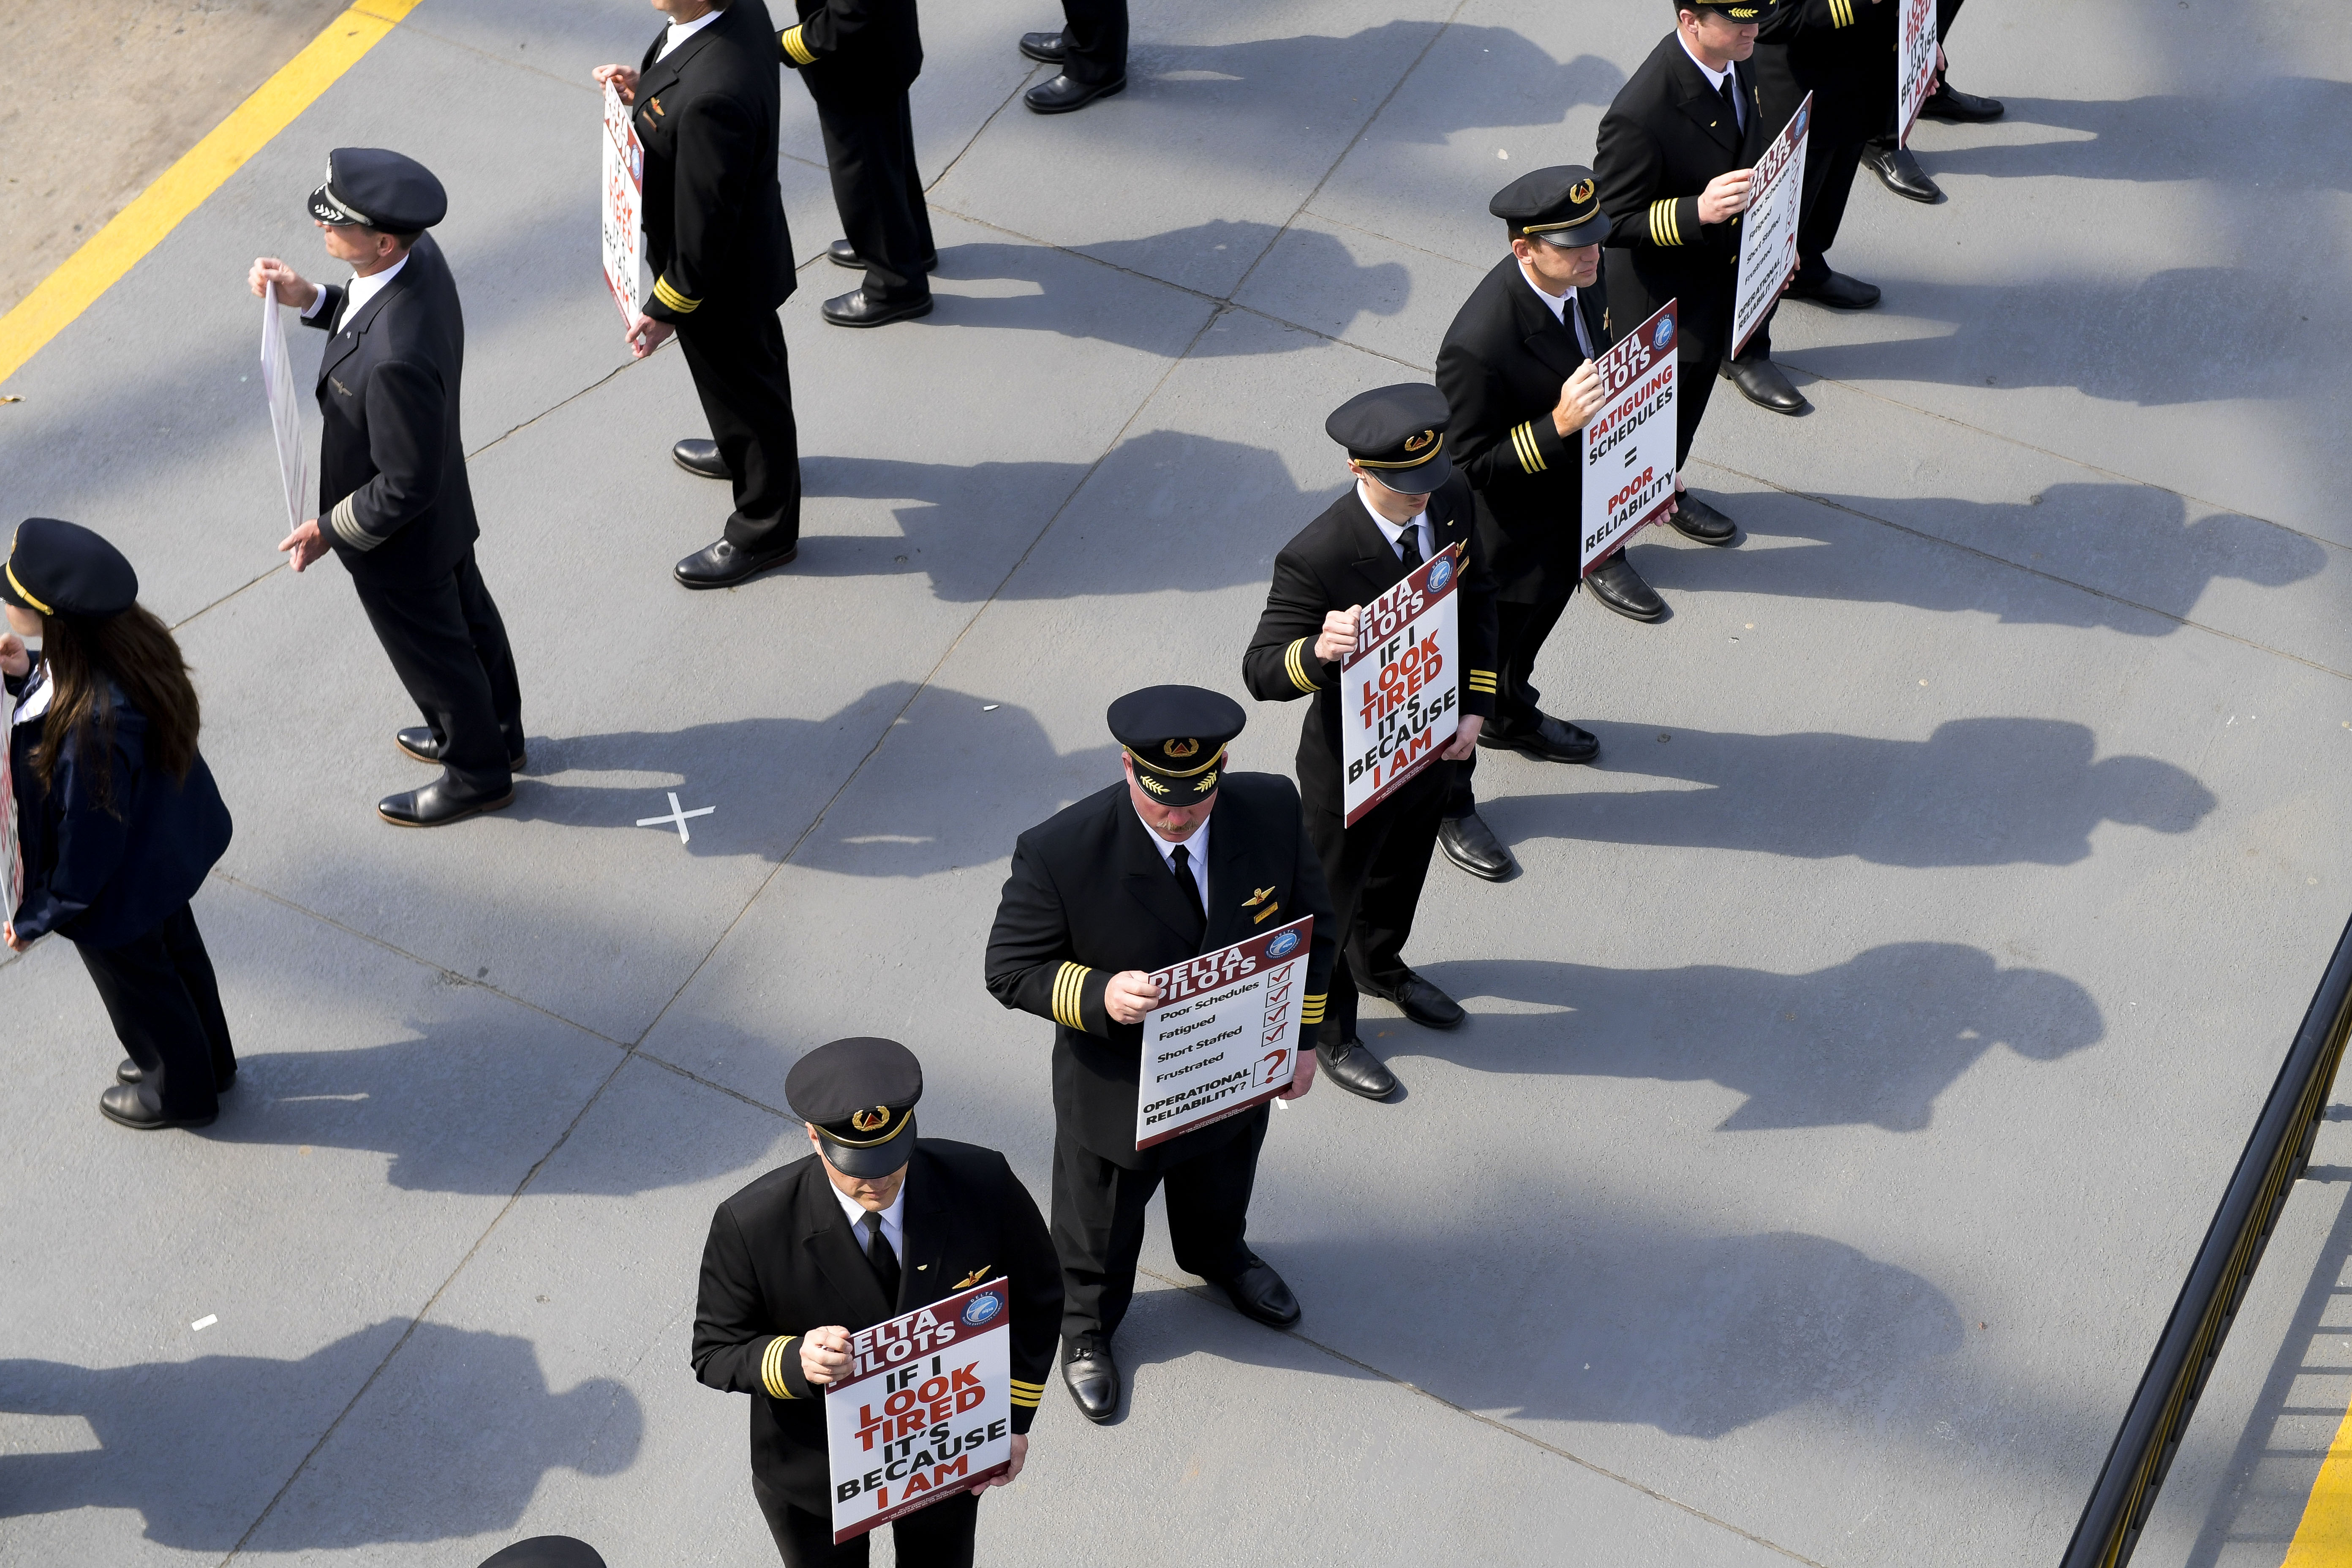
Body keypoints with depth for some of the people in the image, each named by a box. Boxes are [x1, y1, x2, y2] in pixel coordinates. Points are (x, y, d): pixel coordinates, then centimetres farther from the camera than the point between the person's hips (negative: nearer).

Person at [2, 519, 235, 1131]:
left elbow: (89, 842, -29)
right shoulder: (126, 639, -21)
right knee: (175, 951, 32)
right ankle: (208, 1060, 58)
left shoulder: (92, 725, -44)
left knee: (139, 984, 22)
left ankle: (180, 1092, 50)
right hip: (164, 850, 8)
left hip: (116, 891, -8)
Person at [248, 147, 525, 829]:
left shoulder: (396, 358, -44)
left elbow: (406, 486, -31)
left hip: (402, 535, -8)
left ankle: (478, 773, 44)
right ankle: (498, 733, 55)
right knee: (467, 617, 30)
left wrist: (330, 529, -16)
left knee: (431, 652, 18)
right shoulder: (419, 255, -18)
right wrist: (313, 299, -10)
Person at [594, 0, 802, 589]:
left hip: (720, 277, -8)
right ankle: (747, 453, 61)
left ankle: (764, 530, 39)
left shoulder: (712, 95, -42)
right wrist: (645, 91, -9)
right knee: (755, 366, 33)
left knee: (744, 391, 16)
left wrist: (666, 309, -17)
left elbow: (705, 222, -30)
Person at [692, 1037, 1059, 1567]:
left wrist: (1014, 1418, -9)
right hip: (814, 1475, -1)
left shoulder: (983, 1185, -25)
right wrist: (795, 1361, -39)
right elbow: (715, 1354, -18)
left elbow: (1036, 1299, -7)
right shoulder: (751, 1225, -31)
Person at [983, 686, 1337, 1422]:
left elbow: (1312, 922, -5)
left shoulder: (1272, 810, -22)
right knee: (1100, 1222, 24)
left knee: (1221, 1188, 35)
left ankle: (1218, 1256, 69)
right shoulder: (1060, 852, -34)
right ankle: (1085, 1324, 55)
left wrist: (1302, 1034, -2)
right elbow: (1012, 968, -21)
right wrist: (1099, 996, -39)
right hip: (1118, 1087, -4)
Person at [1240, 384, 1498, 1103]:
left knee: (1402, 872, 32)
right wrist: (1319, 650, -53)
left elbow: (1478, 599, 2)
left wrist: (1475, 706, -4)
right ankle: (1327, 1029, 44)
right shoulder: (1315, 559, -35)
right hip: (1352, 767, -6)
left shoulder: (1452, 499, -15)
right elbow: (1261, 671, -31)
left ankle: (1380, 965, 62)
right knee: (1332, 901, 19)